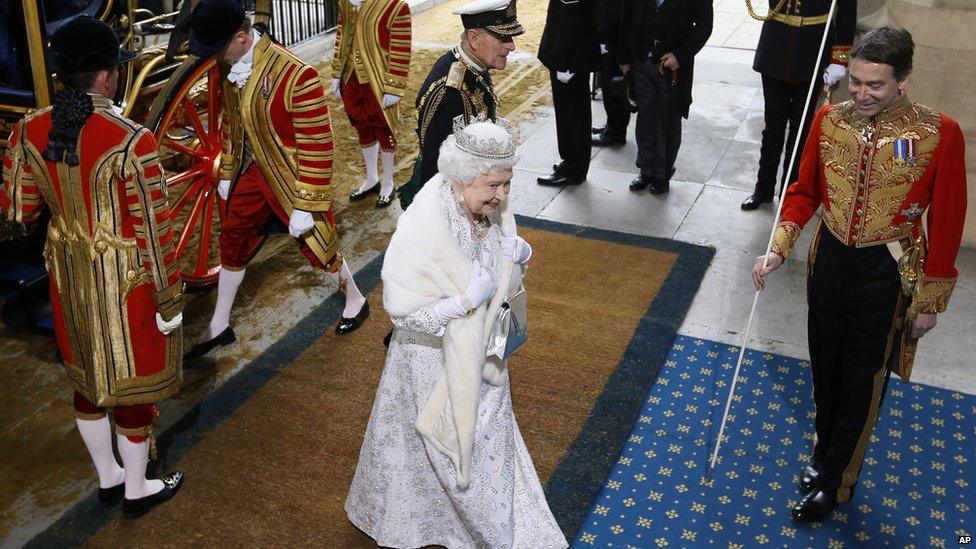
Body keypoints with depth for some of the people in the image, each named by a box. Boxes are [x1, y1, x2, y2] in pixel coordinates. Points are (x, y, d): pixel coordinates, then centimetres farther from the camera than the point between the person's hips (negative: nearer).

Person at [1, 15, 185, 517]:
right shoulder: (130, 140, -26)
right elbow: (154, 229, -21)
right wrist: (170, 300, -10)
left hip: (67, 272, 6)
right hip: (124, 279, -6)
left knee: (87, 376, 23)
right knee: (131, 381, 13)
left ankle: (108, 479, 42)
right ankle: (137, 490, 32)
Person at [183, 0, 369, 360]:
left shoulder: (296, 75, -29)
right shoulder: (232, 69, -5)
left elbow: (317, 146, -24)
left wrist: (306, 205, -20)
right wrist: (227, 174, 19)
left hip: (291, 180, -7)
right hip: (253, 174, 7)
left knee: (318, 247, 10)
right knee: (232, 244, 16)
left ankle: (356, 302, 40)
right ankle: (219, 327, 35)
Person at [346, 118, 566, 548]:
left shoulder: (492, 209, -12)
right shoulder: (422, 228, -31)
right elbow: (402, 311, -25)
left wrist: (520, 256, -18)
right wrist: (467, 301, -32)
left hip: (480, 353, 6)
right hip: (437, 363, -6)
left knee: (488, 440, 24)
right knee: (449, 448, 17)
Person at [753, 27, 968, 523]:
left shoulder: (940, 134, -17)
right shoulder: (829, 120, -6)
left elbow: (946, 222, -10)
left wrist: (930, 300, -5)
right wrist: (778, 248, -7)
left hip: (885, 273, -3)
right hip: (829, 259, 4)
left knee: (861, 383, 10)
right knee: (824, 367, 19)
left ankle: (835, 482, 29)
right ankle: (825, 452, 44)